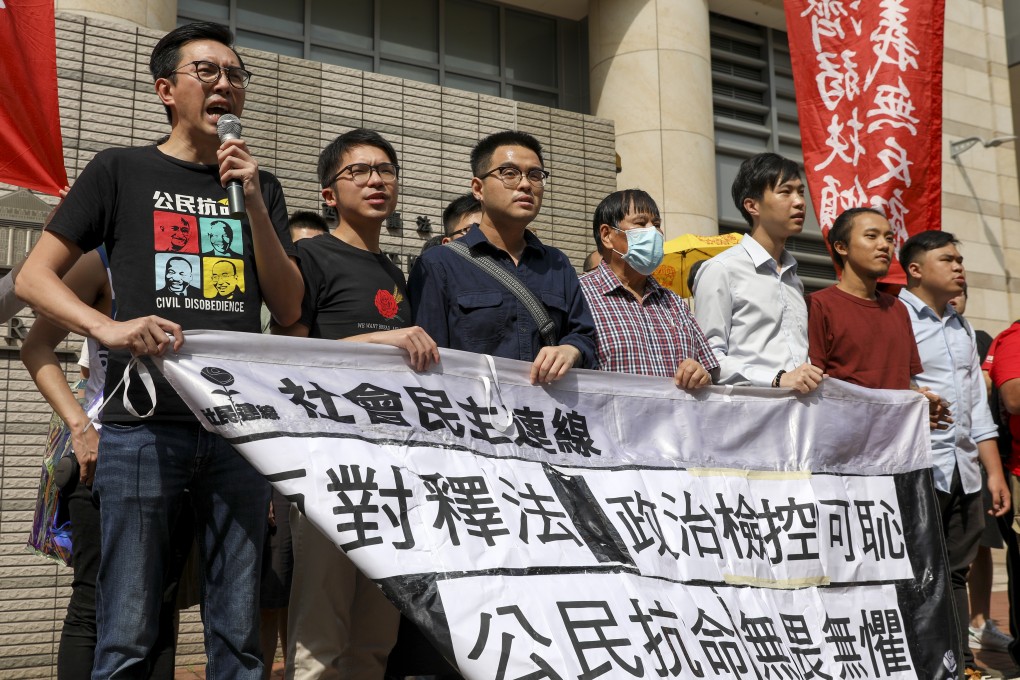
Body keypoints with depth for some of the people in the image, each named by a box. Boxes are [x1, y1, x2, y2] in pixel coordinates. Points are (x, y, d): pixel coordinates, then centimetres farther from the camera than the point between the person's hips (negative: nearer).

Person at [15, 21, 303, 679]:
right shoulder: (121, 170, 11)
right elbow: (34, 277, 7)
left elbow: (289, 308, 11)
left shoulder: (260, 187, 19)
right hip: (144, 424, -2)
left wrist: (253, 201, 0)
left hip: (238, 426, 3)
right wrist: (109, 327, -12)